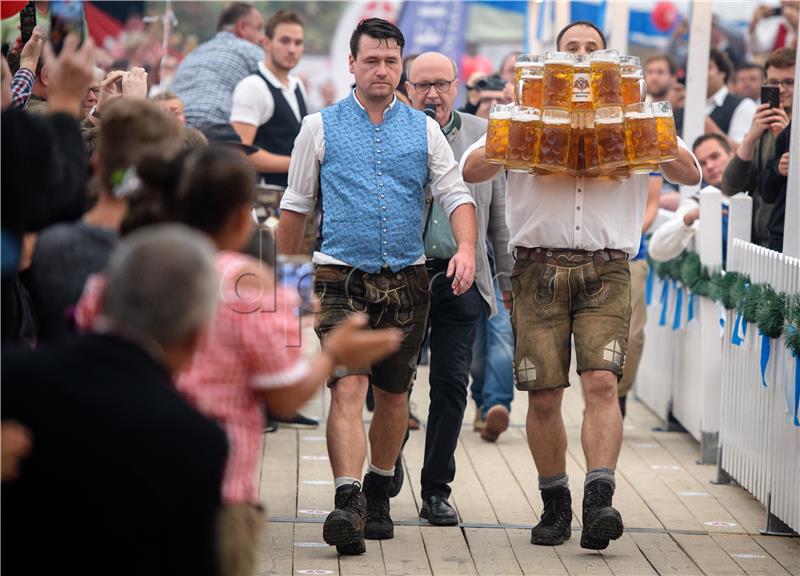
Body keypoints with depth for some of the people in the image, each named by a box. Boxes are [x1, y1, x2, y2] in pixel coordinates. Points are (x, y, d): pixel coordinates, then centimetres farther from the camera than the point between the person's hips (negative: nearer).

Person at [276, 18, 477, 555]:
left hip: (407, 280, 3)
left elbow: (456, 194, 4)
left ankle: (379, 493, 28)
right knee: (348, 389, -16)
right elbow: (296, 205, 11)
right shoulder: (320, 127, 4)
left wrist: (467, 248, -15)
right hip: (342, 277, -2)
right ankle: (348, 503, -26)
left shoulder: (424, 130, 8)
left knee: (393, 394, 11)